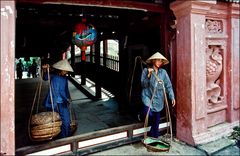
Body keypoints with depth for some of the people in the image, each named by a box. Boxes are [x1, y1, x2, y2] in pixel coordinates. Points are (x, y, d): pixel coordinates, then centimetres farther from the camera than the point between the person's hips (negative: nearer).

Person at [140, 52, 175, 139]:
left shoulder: (163, 72, 0)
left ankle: (154, 136, 29)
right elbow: (143, 84, -8)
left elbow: (168, 85, -1)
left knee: (156, 118, 9)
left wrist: (172, 97, -10)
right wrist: (148, 75, -21)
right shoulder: (146, 70, -4)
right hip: (148, 96, -2)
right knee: (149, 114, -22)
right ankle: (143, 115, 15)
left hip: (158, 98, 3)